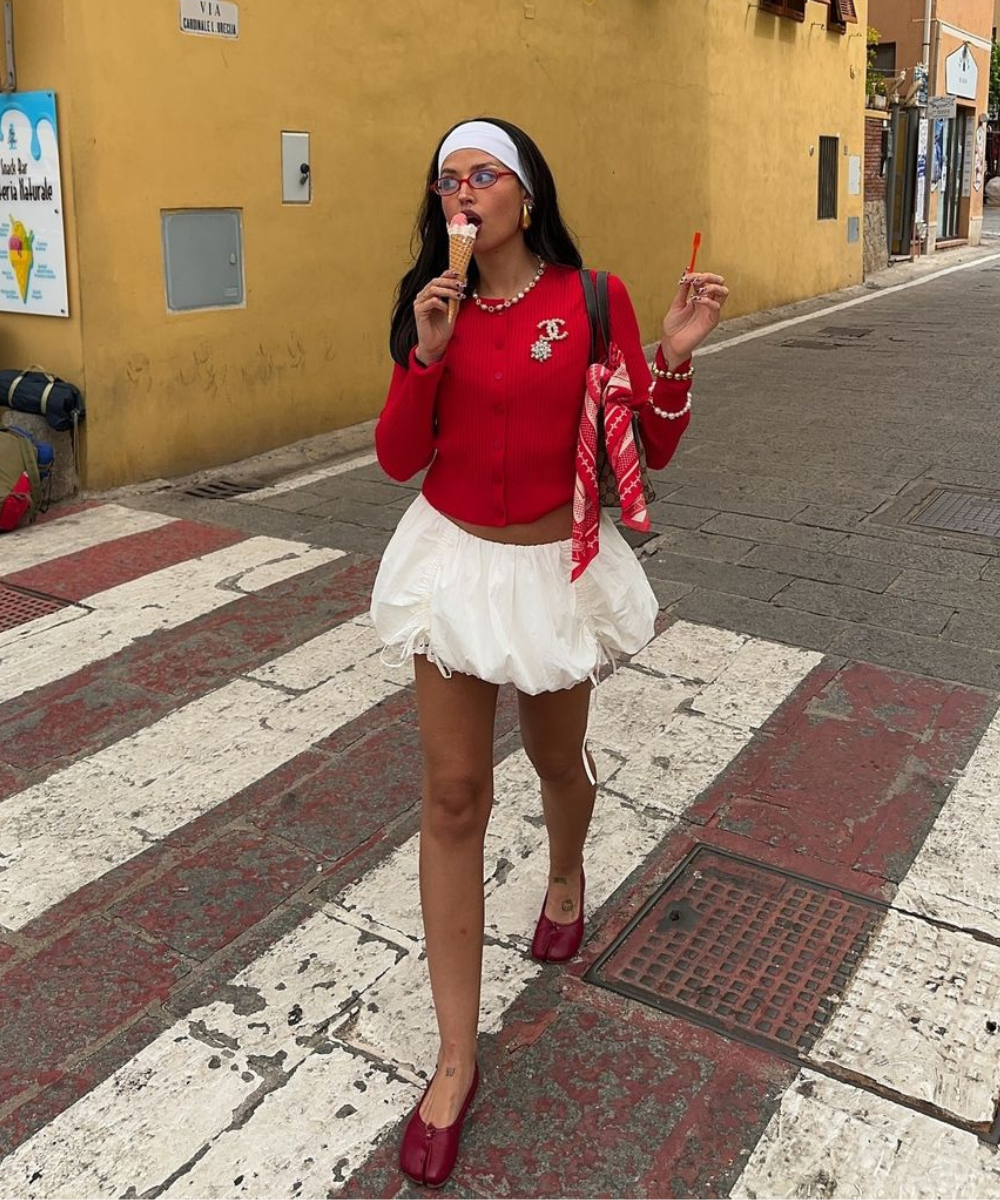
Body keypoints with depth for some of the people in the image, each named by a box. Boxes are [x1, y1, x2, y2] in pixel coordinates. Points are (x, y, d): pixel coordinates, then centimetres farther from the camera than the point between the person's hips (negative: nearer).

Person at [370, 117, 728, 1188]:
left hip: (556, 567, -1)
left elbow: (653, 450, -6)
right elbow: (397, 459, -4)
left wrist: (673, 359, -22)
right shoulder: (434, 303, 0)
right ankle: (456, 1061, 10)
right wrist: (427, 352, -17)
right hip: (453, 562, 2)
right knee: (453, 796, 0)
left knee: (556, 758, 19)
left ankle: (565, 878, 58)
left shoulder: (593, 299, -7)